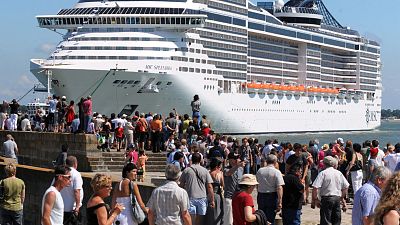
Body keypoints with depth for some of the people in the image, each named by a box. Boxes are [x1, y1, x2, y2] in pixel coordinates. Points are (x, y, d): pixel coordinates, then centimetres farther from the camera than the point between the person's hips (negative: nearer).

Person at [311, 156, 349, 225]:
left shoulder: (323, 173, -7)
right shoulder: (339, 173, 7)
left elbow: (315, 188, -15)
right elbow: (346, 186, 12)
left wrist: (315, 199, -4)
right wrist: (342, 197, 24)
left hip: (326, 199, -5)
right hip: (337, 198, 5)